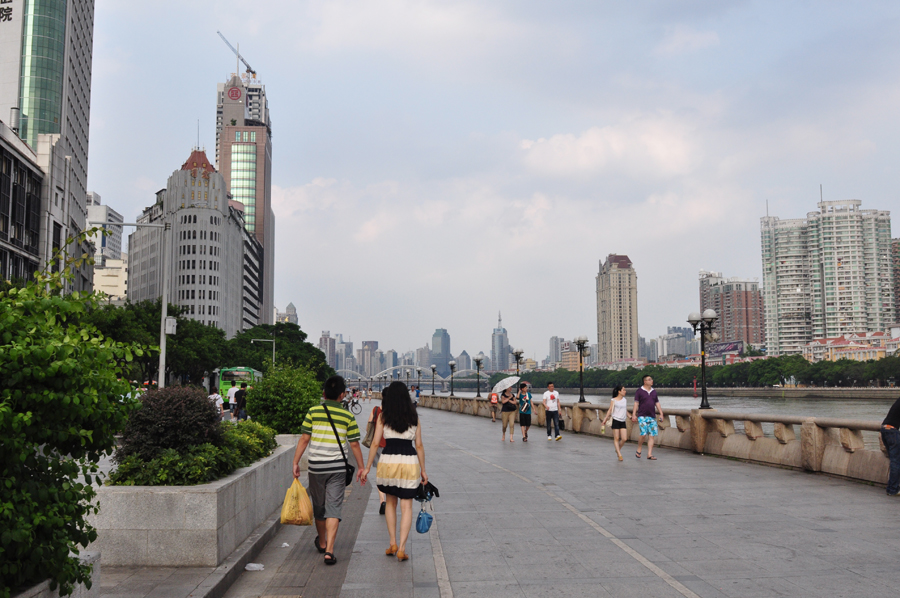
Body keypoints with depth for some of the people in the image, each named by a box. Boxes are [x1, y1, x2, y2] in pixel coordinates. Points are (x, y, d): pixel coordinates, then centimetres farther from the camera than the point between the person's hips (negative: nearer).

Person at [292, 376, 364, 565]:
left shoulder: (313, 412, -1)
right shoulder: (348, 416, -2)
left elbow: (304, 439, -4)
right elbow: (354, 444, 1)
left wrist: (296, 462, 3)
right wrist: (361, 468, 9)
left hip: (316, 467, 1)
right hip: (338, 468, -1)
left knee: (318, 506, 17)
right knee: (333, 507, -1)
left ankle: (322, 542, 36)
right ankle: (329, 549, -13)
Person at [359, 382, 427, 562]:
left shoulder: (383, 416, 1)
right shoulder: (414, 417, 5)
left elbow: (375, 443, -2)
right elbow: (419, 445, 5)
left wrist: (367, 467, 4)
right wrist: (423, 470, 12)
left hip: (388, 461, 0)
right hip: (410, 462, 0)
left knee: (390, 501, 20)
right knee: (406, 506, 4)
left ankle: (393, 543, 18)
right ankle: (401, 548, -3)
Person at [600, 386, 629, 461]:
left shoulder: (624, 400, 13)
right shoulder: (613, 400, -2)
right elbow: (610, 410, -3)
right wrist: (605, 419, -9)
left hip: (623, 421, 5)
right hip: (615, 420, -5)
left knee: (624, 439, -3)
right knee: (616, 438, -1)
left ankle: (618, 449, 23)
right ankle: (619, 454, 5)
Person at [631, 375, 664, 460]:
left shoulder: (654, 391, 14)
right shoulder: (639, 391, -1)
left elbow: (657, 403, 18)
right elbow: (636, 403, -3)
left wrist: (661, 413, 10)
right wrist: (633, 414, -10)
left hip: (652, 417, 5)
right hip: (642, 416, -5)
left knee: (651, 436, 0)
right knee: (643, 434, -15)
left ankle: (649, 454, 4)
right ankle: (638, 451, 8)